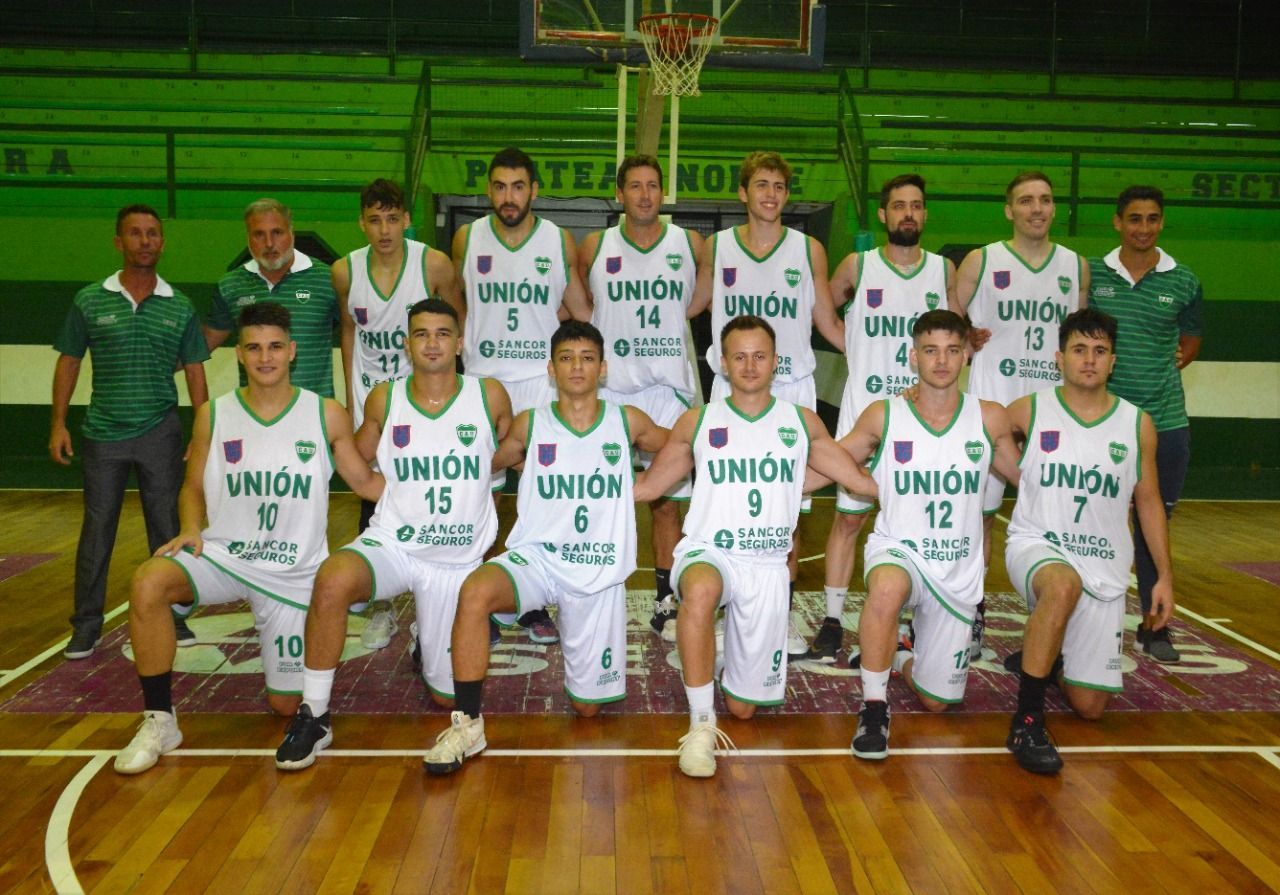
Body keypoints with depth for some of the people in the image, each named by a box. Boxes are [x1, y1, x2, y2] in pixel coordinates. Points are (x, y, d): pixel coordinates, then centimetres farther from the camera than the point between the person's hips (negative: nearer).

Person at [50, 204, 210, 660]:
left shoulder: (180, 307, 3)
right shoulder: (89, 300, 1)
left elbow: (194, 373, 6)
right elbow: (68, 363, 6)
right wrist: (58, 424, 0)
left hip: (161, 434, 0)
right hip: (102, 434, 0)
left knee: (167, 527, 6)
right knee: (97, 529, 6)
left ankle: (172, 615, 18)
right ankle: (87, 625, 16)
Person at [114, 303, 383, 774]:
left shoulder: (326, 415, -4)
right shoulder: (213, 415, -1)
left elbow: (365, 481, 5)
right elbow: (193, 488, 10)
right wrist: (191, 528, -10)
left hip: (294, 572, -1)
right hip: (223, 554, 1)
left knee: (286, 705, 1)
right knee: (148, 583, -31)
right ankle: (159, 720, -14)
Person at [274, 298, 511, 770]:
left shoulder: (489, 396, -5)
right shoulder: (384, 399, -2)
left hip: (458, 560, 1)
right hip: (390, 544, 0)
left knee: (448, 695, 6)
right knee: (332, 580, -36)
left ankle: (426, 641, 41)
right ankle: (314, 715, -19)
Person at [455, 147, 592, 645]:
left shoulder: (559, 241, 1)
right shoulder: (467, 238, 3)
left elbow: (581, 312, 9)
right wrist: (462, 341, 6)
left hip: (541, 380, -1)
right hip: (482, 379, 1)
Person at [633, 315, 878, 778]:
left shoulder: (802, 423, 8)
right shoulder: (696, 423, 4)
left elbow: (865, 482, 16)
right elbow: (644, 487, 12)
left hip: (768, 565, 2)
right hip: (707, 552, -2)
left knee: (743, 707, 6)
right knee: (701, 590, -41)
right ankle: (701, 723, -28)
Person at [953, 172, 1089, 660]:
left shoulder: (1077, 267, 10)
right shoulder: (981, 261, 2)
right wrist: (968, 341, -11)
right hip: (991, 405, -2)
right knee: (980, 513, 2)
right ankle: (973, 617, 15)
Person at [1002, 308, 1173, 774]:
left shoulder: (1138, 424, 3)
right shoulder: (1029, 411, -2)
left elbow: (1149, 502, 10)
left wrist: (1164, 576, 8)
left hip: (1104, 569, 3)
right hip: (1036, 547, -3)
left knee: (1090, 706, 2)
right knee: (1064, 583, -42)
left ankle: (1043, 659, 36)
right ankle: (1026, 718, -30)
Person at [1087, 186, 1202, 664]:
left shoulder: (1183, 281, 3)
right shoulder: (1091, 274, 1)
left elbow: (1191, 340, 18)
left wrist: (1174, 362, 3)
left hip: (1165, 422, 1)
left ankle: (1154, 622, 23)